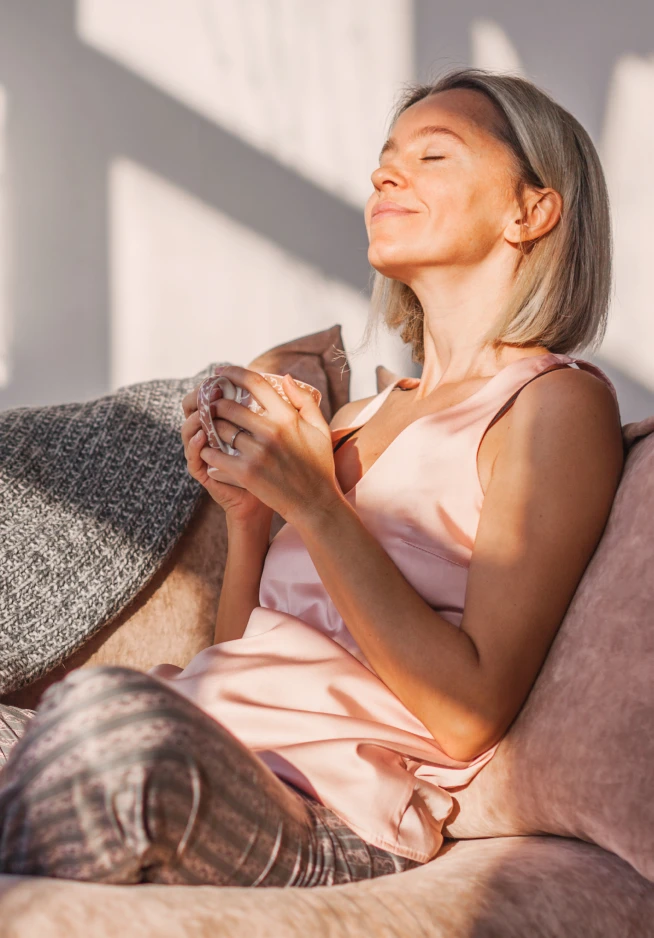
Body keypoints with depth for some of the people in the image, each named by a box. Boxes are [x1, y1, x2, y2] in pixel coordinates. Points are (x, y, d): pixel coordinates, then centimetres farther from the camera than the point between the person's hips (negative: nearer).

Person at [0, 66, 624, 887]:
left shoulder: (558, 401, 1)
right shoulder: (359, 418, 22)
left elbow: (470, 716, -9)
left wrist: (314, 505, -12)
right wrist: (247, 513, 6)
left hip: (329, 824, -7)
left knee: (106, 714, -36)